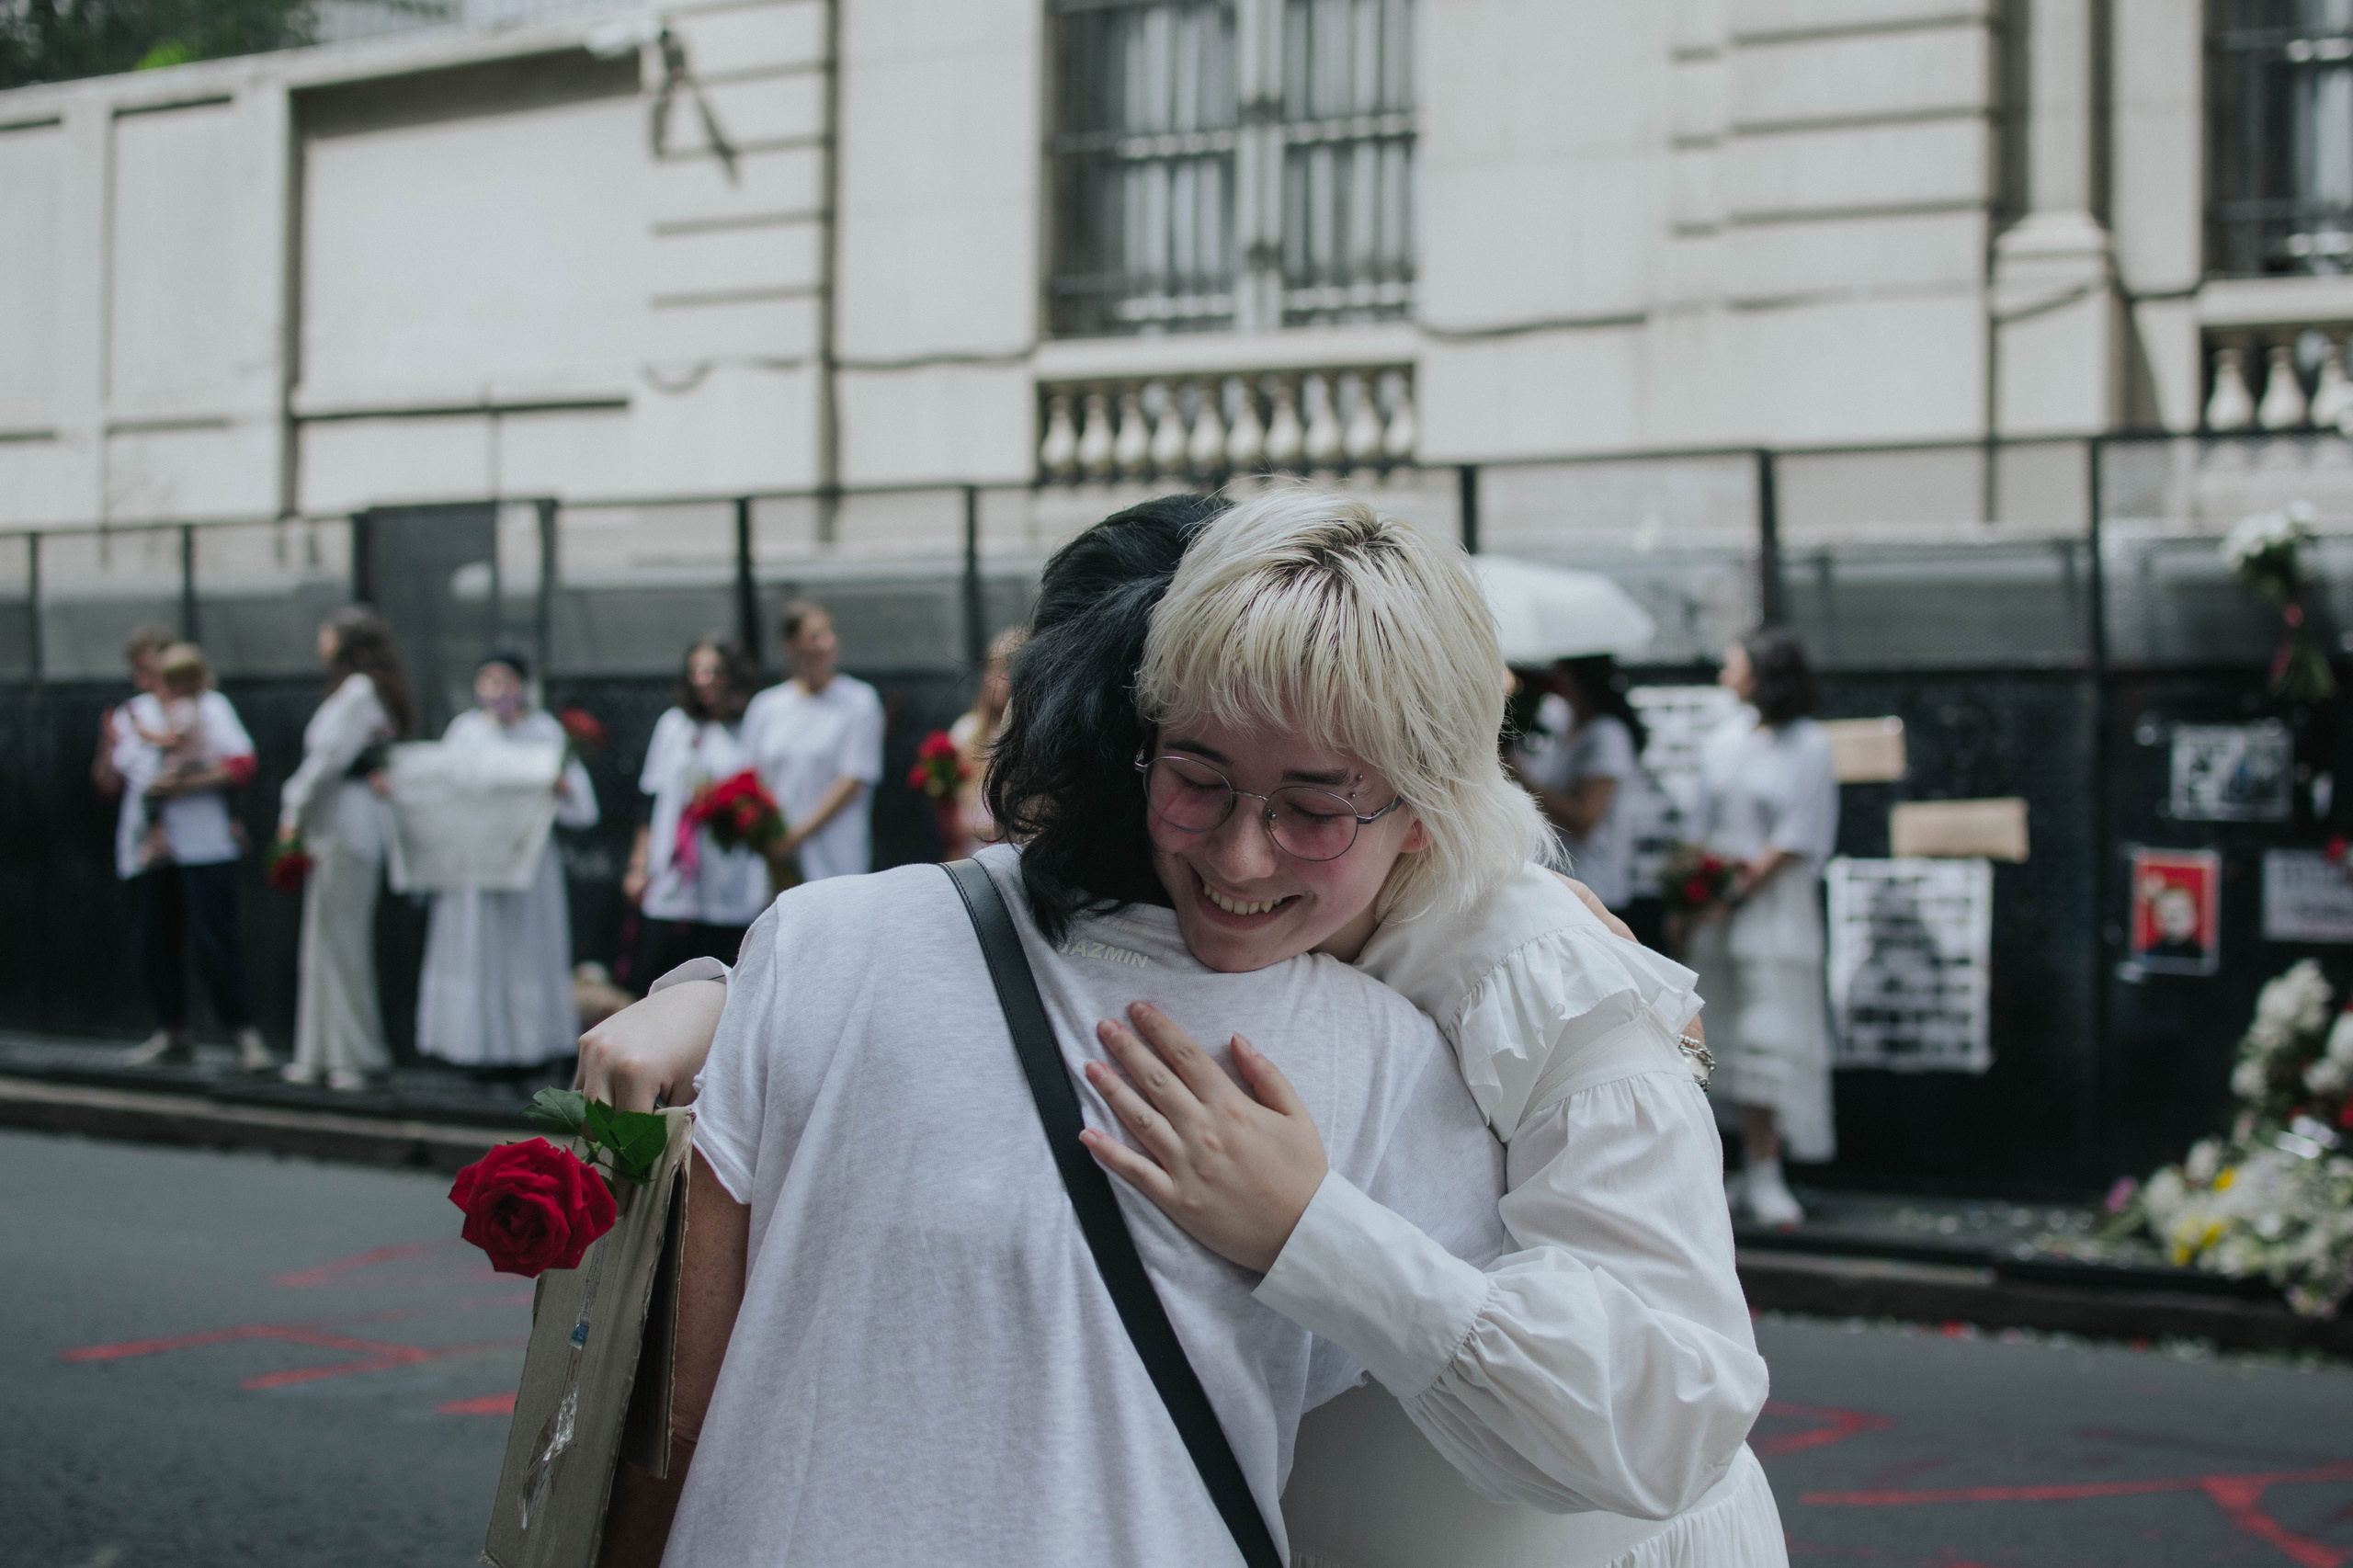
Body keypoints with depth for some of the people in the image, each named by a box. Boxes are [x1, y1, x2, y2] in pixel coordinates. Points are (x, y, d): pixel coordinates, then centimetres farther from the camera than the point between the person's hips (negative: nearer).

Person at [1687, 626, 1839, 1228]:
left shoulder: (1808, 746, -7)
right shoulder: (1723, 740, 10)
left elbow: (1796, 839, -10)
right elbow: (1706, 827, 13)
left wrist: (1737, 894, -13)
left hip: (1776, 904, -5)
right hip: (1719, 907, 5)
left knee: (1770, 1032, -8)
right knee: (1735, 1035, 5)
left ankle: (1764, 1175, -5)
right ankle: (1757, 1166, 10)